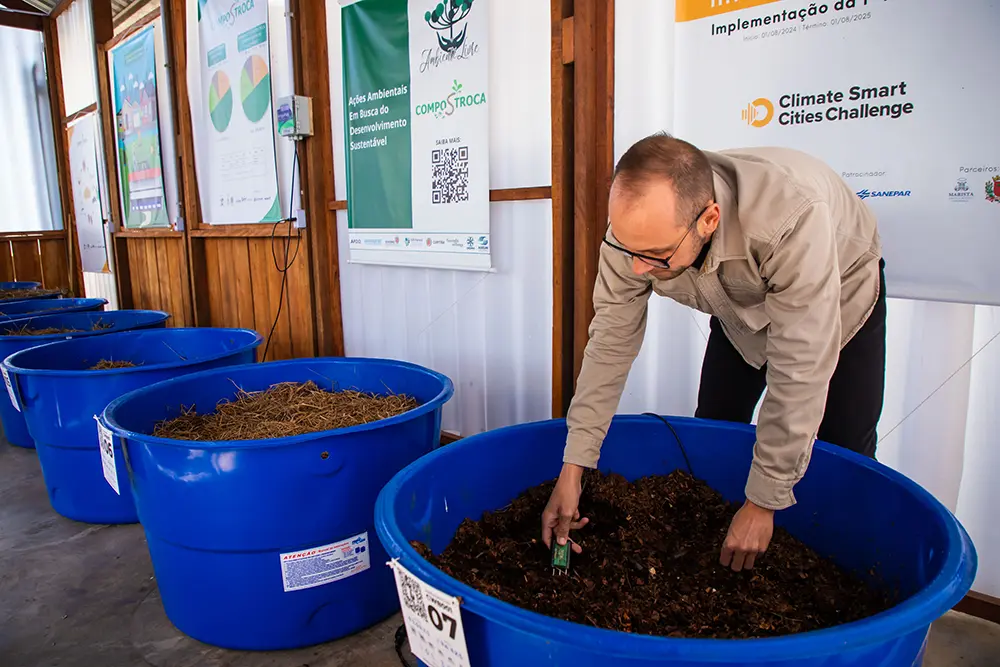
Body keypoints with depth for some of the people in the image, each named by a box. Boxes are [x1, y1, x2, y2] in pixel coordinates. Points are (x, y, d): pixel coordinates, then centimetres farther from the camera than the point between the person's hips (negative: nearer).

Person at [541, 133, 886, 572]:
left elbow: (799, 374, -40)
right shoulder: (638, 226, -32)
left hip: (840, 299, -3)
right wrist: (572, 470, -23)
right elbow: (612, 343, -24)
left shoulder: (792, 217, -46)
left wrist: (762, 503, -31)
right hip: (740, 313, 4)